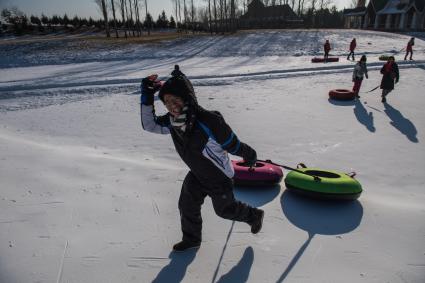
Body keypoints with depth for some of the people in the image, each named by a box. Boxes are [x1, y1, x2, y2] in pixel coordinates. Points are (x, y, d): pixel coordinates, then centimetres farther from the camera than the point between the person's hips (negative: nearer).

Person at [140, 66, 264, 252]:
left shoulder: (209, 122, -38)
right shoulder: (172, 121, -18)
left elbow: (232, 144, -24)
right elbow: (149, 125, -7)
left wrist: (250, 156, -7)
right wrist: (146, 97, -20)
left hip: (219, 177, -5)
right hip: (196, 175, 6)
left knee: (224, 209, 16)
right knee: (187, 206, 13)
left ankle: (254, 215, 46)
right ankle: (191, 239, 40)